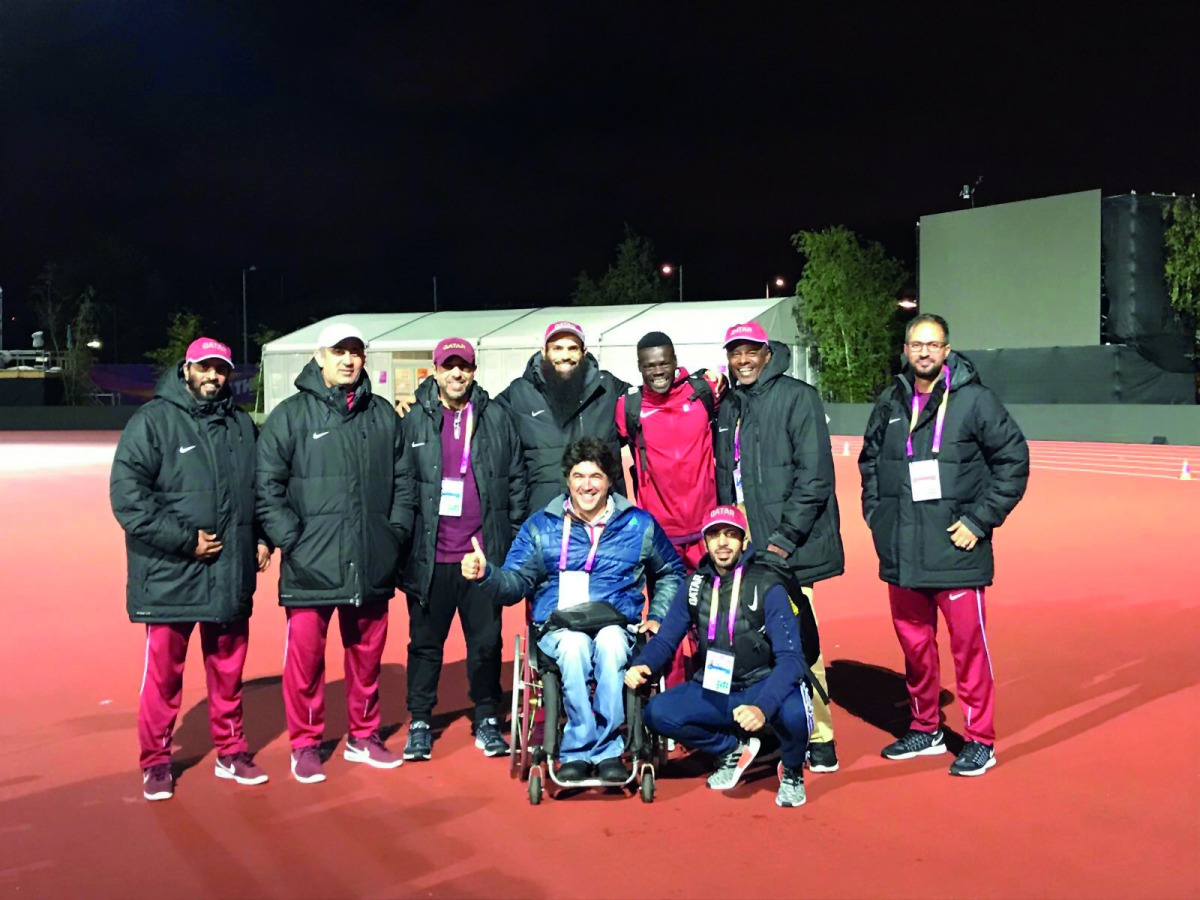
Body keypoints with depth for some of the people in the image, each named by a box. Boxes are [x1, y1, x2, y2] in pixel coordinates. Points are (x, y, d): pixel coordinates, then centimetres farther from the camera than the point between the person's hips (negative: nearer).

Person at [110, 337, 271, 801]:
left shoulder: (241, 425, 10)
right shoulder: (153, 421, -6)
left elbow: (259, 487, 22)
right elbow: (127, 494, -13)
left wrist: (262, 537, 7)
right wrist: (183, 540, -16)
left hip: (231, 576, 4)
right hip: (171, 576, -4)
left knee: (228, 671, 14)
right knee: (164, 674, 4)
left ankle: (231, 752, 29)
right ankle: (156, 762, 20)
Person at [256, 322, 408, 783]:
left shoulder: (383, 415, 10)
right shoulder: (291, 415, -2)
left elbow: (402, 481, 15)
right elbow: (268, 486, -4)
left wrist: (396, 532, 5)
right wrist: (291, 540, -10)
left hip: (372, 567, 4)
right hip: (311, 567, -3)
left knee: (367, 653, 13)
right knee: (306, 656, 2)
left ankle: (364, 736, 29)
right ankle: (305, 744, 17)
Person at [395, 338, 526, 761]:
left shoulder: (496, 418, 5)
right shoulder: (414, 422, 3)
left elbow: (516, 480, 7)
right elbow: (402, 487, 3)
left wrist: (513, 542, 5)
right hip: (431, 556, 0)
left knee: (487, 640, 7)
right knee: (425, 640, 8)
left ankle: (487, 719, 21)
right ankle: (420, 722, 19)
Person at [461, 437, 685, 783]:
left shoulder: (639, 524, 14)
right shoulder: (540, 526, 13)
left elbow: (671, 573, 26)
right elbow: (516, 583, 9)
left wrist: (658, 617, 13)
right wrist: (486, 574, -12)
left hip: (617, 627, 0)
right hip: (559, 628, 0)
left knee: (609, 642, -37)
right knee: (574, 645, -37)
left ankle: (578, 750, -26)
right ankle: (607, 751, -25)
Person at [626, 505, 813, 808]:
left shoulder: (767, 587, -16)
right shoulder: (695, 586, -2)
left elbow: (790, 657, -24)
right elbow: (665, 640, 5)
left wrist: (763, 707, -41)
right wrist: (641, 666, -19)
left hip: (764, 687, -4)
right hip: (714, 691, 4)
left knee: (793, 713, -37)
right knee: (657, 713, -19)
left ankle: (792, 772, 2)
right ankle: (732, 749, 10)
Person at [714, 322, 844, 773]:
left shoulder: (797, 398, -5)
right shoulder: (728, 407, 17)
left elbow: (815, 476, -11)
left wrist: (784, 539, -15)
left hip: (787, 548, -6)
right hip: (743, 545, 7)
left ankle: (819, 739, 3)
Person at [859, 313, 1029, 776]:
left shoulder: (974, 399, -6)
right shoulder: (891, 402, 9)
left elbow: (1014, 459, -6)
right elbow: (869, 461, 22)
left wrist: (980, 519, -9)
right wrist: (876, 513, 10)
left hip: (955, 548, -5)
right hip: (901, 551, 5)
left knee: (968, 643, -1)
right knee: (913, 642, 14)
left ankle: (980, 740, 12)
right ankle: (925, 729, 29)